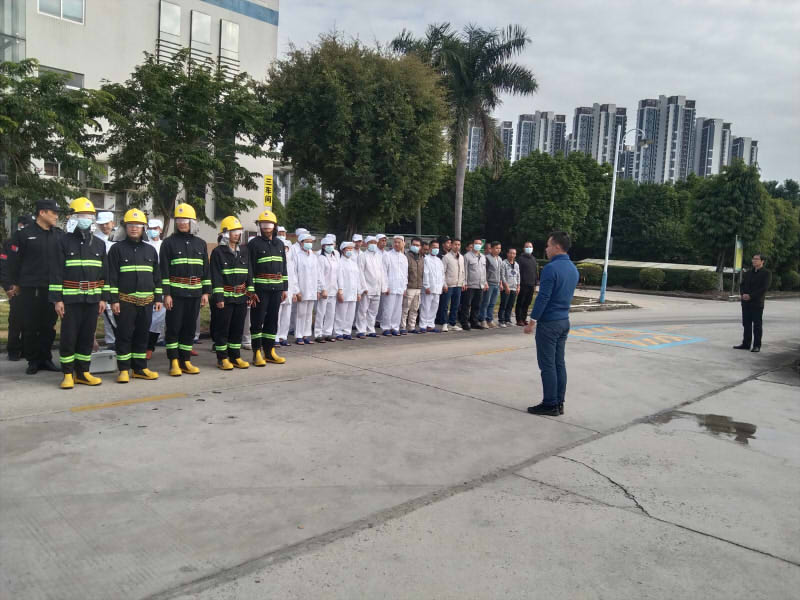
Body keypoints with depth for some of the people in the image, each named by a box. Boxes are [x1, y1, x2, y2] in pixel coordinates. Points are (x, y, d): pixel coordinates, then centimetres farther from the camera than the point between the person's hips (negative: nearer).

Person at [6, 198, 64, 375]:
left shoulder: (59, 235, 8)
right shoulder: (23, 234, -1)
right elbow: (14, 261, 2)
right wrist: (15, 284, 2)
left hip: (52, 288, 3)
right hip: (30, 289, -3)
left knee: (49, 326, 7)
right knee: (30, 327, 3)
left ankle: (45, 359, 18)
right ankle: (33, 361, 13)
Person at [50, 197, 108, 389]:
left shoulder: (99, 244, 12)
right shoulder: (64, 242, 0)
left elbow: (104, 273, 13)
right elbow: (56, 272, -4)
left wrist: (103, 298, 8)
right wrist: (57, 299, -9)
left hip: (92, 299, 4)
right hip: (70, 299, -4)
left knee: (88, 336, 8)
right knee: (69, 337, -1)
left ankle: (83, 372, 18)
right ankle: (68, 374, 9)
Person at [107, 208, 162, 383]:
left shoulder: (150, 250, 13)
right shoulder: (117, 248, 0)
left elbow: (156, 276, 15)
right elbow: (112, 276, -4)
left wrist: (158, 298, 10)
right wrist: (113, 300, -10)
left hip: (146, 301, 4)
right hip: (125, 301, -4)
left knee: (143, 335, 8)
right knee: (124, 335, 0)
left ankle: (140, 368, 18)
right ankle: (123, 370, 8)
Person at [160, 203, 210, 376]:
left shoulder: (200, 243, 11)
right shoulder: (169, 242, 0)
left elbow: (205, 269, 13)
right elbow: (164, 270, -4)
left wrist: (206, 292, 6)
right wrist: (166, 293, -11)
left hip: (194, 293, 4)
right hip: (176, 292, -3)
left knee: (190, 327, 7)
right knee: (174, 327, -1)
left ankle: (185, 361, 16)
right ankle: (174, 362, 7)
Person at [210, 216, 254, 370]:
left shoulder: (244, 251, 12)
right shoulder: (218, 252, -5)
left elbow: (249, 272, 15)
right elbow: (216, 277, -10)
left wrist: (251, 291, 8)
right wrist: (218, 297, -15)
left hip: (241, 297, 5)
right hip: (225, 297, -5)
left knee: (238, 328, 10)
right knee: (222, 328, 1)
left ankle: (235, 357, 19)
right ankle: (222, 358, 10)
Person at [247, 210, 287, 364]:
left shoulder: (279, 244, 14)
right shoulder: (254, 243, -3)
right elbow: (249, 268, -8)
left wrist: (285, 288, 12)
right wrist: (250, 290, -13)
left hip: (276, 288, 5)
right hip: (260, 288, -5)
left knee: (272, 320, 10)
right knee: (257, 320, -1)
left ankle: (269, 352, 17)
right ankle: (257, 353, 5)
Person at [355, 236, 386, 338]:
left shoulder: (379, 256, 17)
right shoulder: (363, 256, -2)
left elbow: (382, 272, 17)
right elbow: (360, 273, -7)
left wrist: (383, 287, 10)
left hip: (377, 289, 6)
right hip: (367, 289, -6)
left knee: (373, 311, 10)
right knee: (363, 310, -4)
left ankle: (370, 330, 17)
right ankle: (361, 331, 1)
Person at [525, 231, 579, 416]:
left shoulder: (551, 268, -17)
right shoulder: (573, 269, 11)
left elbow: (543, 297, -19)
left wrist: (532, 321, -13)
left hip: (549, 322, -8)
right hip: (564, 321, 9)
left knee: (548, 365, -2)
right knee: (559, 363, 12)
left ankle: (550, 404, 3)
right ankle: (559, 403, 16)